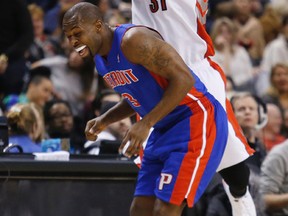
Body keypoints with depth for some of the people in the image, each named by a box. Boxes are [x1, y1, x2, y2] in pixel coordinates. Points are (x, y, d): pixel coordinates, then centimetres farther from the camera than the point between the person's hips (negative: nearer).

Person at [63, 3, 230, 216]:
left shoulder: (133, 40, -21)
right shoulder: (99, 58, 9)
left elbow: (183, 79, -25)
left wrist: (146, 123, -27)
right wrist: (104, 120, 6)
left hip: (195, 121, -10)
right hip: (165, 130, 10)